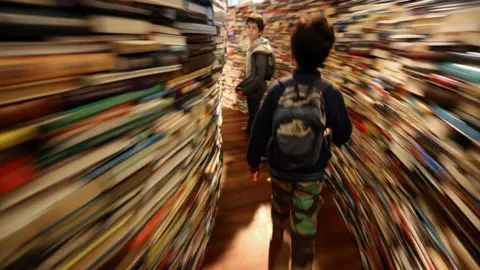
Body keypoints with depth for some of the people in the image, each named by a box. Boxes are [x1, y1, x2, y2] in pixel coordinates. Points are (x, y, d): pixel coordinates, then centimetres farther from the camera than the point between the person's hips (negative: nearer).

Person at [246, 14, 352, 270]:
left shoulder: (277, 89, -18)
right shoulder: (331, 93, -18)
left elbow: (259, 130, -12)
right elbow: (343, 136, -7)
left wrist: (254, 161, 3)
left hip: (279, 168, 3)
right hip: (311, 173, -2)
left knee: (280, 202, 32)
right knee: (305, 224, 13)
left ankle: (277, 231, 62)